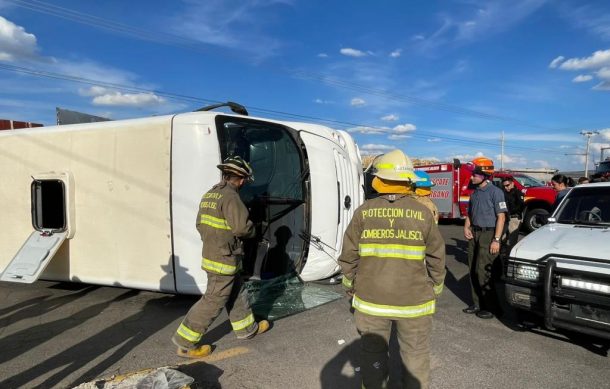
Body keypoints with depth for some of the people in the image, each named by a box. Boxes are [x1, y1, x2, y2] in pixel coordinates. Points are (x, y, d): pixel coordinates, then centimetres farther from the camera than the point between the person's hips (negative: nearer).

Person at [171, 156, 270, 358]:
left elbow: (200, 224, 16)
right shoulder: (230, 196, -19)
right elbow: (242, 227, -25)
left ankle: (247, 328, 36)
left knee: (236, 293, 21)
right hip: (224, 260, -10)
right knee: (213, 302, 1)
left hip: (210, 255, 10)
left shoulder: (210, 195, 10)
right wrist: (252, 231, -4)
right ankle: (185, 343, 11)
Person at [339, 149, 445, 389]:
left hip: (370, 298, 1)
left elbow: (349, 256, -2)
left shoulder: (364, 212, -6)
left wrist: (350, 286, 12)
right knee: (416, 354, 17)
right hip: (414, 300, 0)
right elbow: (436, 257, 0)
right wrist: (436, 288, 14)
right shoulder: (423, 213, -6)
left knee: (373, 353, 17)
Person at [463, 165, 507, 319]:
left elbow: (501, 217, -13)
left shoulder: (495, 192, -11)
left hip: (488, 234, -7)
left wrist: (496, 240, -18)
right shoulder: (475, 192, 11)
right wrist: (466, 227, 1)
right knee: (473, 271, 9)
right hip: (474, 234, 7)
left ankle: (490, 306, 8)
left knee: (483, 271, -6)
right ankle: (477, 303, 21)